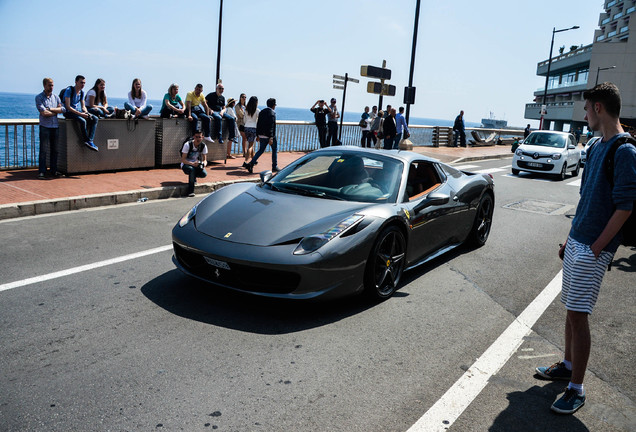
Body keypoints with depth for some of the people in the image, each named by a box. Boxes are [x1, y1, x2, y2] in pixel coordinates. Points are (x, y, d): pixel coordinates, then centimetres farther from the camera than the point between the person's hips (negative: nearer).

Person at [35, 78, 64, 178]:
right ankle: (41, 171, -2)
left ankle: (54, 170, 16)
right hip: (45, 126, -4)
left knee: (54, 150, 8)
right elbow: (44, 113, -12)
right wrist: (56, 111, -1)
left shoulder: (56, 97, 13)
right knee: (43, 150, -5)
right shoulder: (39, 97, -1)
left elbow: (61, 109, 2)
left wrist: (50, 109, -10)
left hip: (55, 126, 4)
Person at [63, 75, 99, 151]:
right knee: (82, 120, -35)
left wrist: (86, 113, -8)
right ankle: (86, 141, -18)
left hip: (79, 112, 8)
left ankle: (90, 141, -23)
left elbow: (83, 106, 15)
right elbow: (68, 107, -20)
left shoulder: (82, 92, 9)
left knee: (95, 118, -14)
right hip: (69, 113, -7)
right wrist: (80, 114, -25)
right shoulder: (69, 90, -14)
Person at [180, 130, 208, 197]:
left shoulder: (203, 146, -8)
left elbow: (205, 160, -4)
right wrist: (192, 163, -38)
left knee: (204, 174, -26)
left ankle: (193, 177, 9)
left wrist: (204, 164, -30)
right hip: (186, 164, -3)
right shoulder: (188, 144, -20)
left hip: (196, 164, 4)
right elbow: (183, 160, -20)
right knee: (192, 169, -38)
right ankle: (190, 191, -31)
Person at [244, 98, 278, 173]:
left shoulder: (261, 112, 12)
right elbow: (271, 126, -20)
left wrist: (258, 135, 18)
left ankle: (251, 164, -4)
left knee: (261, 150, 12)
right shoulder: (272, 113, -13)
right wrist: (271, 138, -22)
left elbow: (258, 124, 13)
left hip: (262, 135, 7)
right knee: (274, 150, 11)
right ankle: (274, 167, 14)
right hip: (269, 136, -7)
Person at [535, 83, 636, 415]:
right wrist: (571, 238, 17)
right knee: (570, 309, 17)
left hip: (593, 249, -9)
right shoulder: (597, 147, 12)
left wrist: (595, 249, -17)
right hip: (577, 242, 9)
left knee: (577, 316, -4)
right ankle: (568, 365, 34)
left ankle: (576, 390, 7)